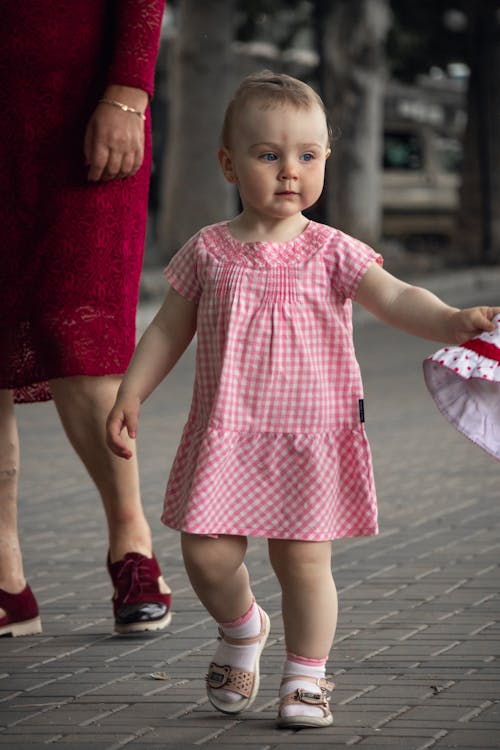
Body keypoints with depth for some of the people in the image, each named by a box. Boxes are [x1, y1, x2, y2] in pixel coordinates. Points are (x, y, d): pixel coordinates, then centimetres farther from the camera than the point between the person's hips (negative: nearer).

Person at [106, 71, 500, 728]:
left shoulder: (331, 253, -2)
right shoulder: (208, 252, 3)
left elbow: (395, 298, -14)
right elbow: (169, 330, 12)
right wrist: (130, 395, 5)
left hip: (313, 436, -1)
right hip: (225, 437, 1)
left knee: (305, 560, -1)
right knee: (207, 554, -3)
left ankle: (307, 677, 16)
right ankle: (241, 630, 29)